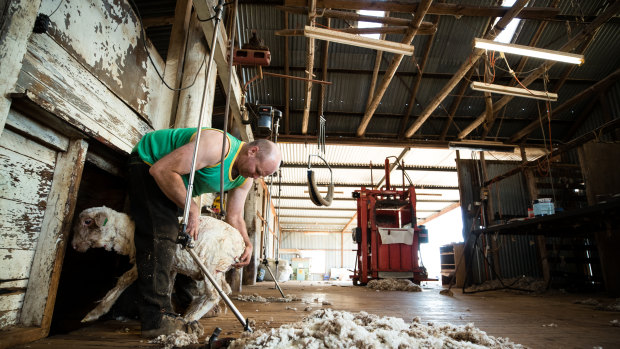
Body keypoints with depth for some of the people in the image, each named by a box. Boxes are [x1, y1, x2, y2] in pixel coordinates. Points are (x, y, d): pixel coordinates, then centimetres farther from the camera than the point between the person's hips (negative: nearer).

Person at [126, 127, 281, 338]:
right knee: (160, 235, -20)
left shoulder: (246, 179, -7)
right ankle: (156, 319, -21)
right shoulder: (218, 146, -35)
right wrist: (192, 209, -32)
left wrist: (247, 244, -17)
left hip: (168, 181, 9)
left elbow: (234, 216, -1)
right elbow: (162, 170, -34)